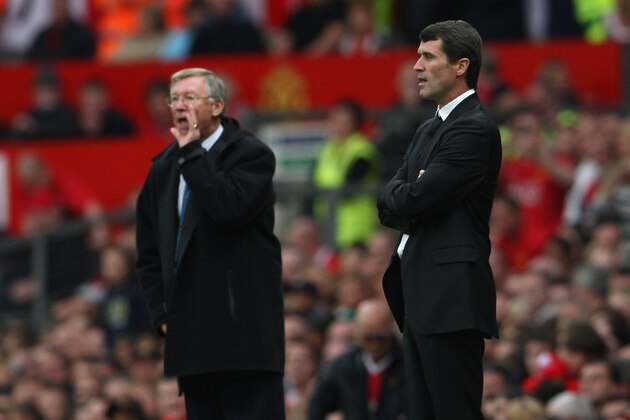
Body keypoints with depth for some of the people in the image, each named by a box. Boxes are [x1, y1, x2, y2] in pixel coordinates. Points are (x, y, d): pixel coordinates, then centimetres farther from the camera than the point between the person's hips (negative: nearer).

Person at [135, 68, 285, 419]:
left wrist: (191, 152, -14)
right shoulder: (163, 168, 16)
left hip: (243, 331, -6)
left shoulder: (251, 154, -2)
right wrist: (161, 312, 8)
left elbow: (229, 206, -23)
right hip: (190, 334, 6)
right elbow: (149, 253, 20)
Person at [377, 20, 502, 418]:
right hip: (422, 298, 10)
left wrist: (403, 195, 4)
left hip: (452, 297, -10)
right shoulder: (429, 130, 21)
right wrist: (409, 196, -4)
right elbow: (389, 205, 16)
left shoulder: (475, 129, -12)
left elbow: (412, 201, -17)